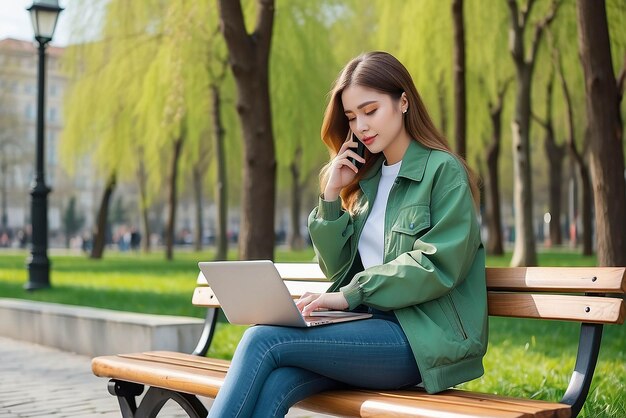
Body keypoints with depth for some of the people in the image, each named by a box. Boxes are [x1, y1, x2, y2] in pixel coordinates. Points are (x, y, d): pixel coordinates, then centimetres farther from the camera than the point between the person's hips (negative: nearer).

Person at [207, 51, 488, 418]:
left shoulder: (443, 170, -1)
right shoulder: (367, 178, 18)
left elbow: (438, 266, -13)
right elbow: (337, 267, 16)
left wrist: (350, 295, -16)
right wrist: (331, 196, 4)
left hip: (423, 339, -5)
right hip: (372, 326, 5)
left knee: (263, 340, -23)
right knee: (273, 385, -27)